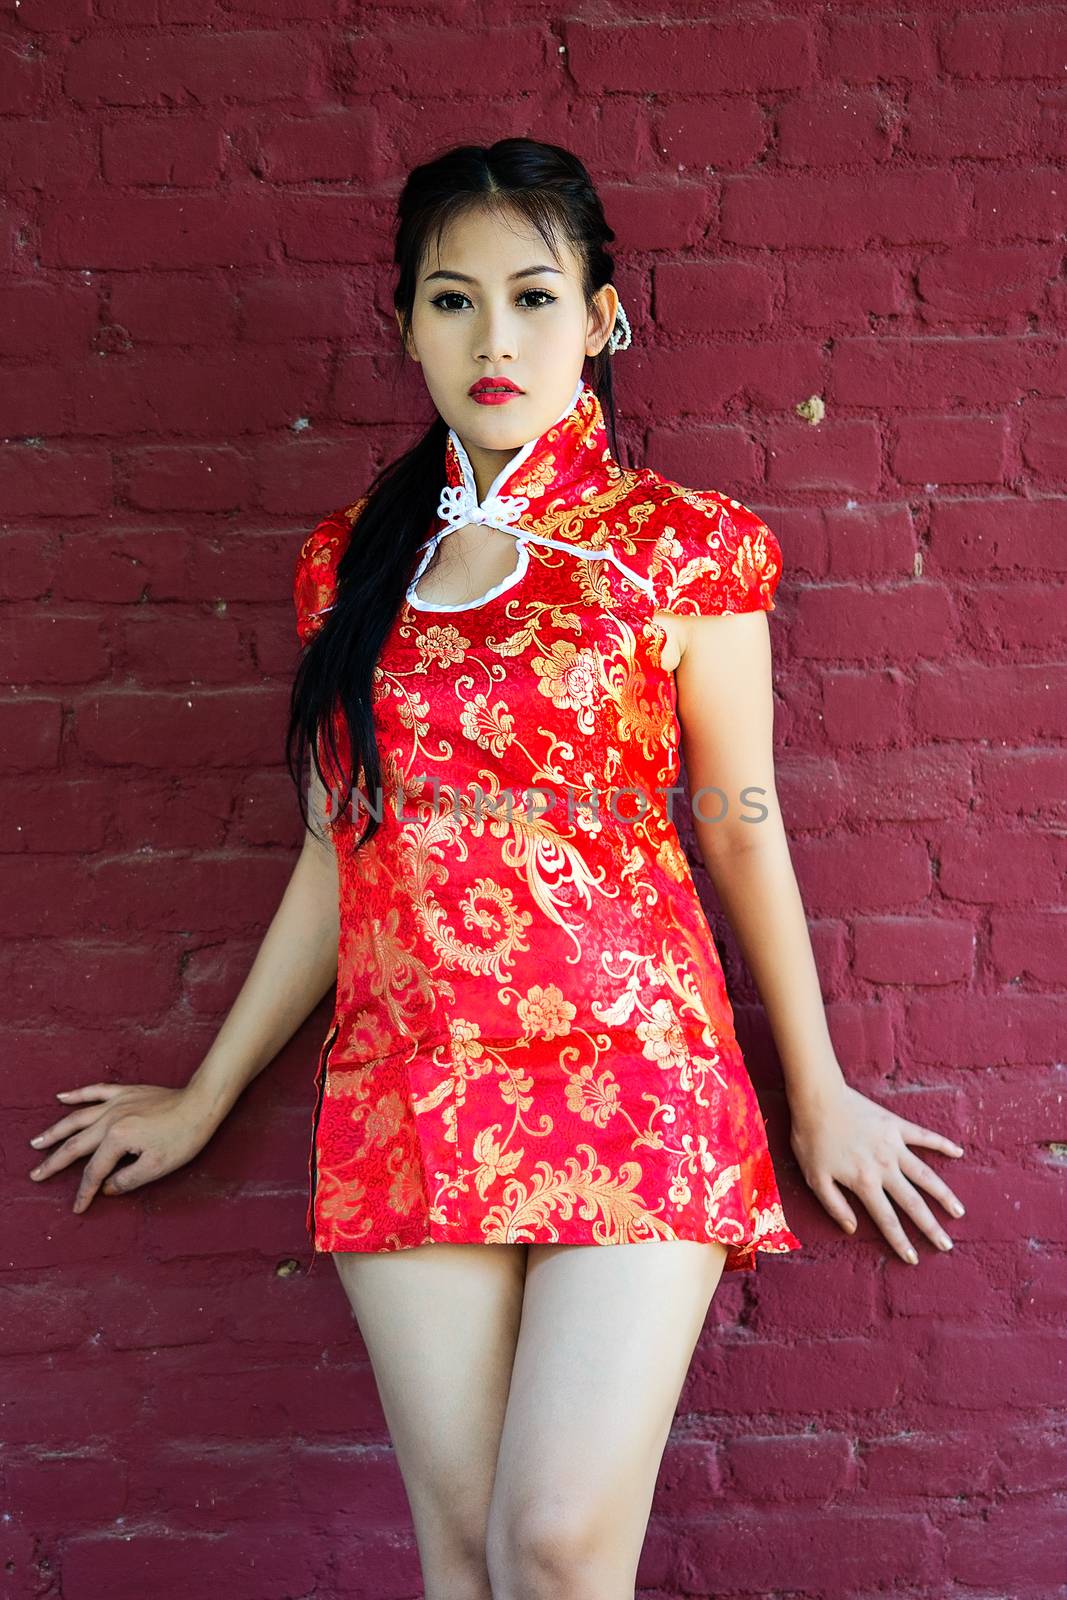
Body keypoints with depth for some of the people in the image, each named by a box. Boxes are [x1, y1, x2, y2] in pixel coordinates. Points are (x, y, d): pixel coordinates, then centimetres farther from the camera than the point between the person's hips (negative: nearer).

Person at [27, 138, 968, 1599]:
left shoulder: (683, 546, 1)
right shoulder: (356, 560, 11)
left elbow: (744, 830, 6)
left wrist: (820, 1097, 11)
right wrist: (205, 1098, 20)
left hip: (633, 1073, -3)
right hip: (409, 1091, 3)